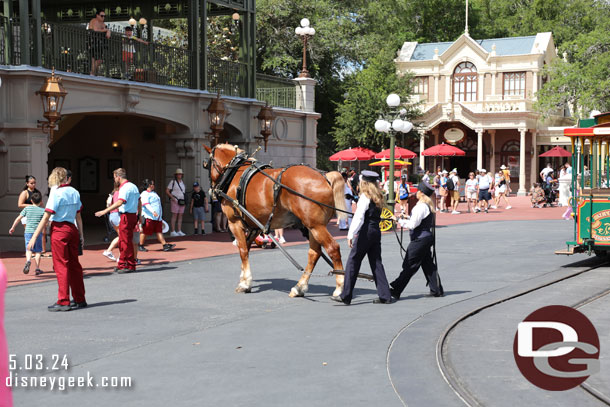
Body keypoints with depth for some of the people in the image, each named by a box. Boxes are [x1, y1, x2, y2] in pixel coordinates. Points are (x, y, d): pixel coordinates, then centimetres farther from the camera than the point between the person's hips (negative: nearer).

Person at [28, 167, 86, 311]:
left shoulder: (56, 193, -11)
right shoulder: (74, 192, 7)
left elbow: (46, 217, -15)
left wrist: (34, 237, -13)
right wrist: (81, 235, 19)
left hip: (59, 229, -6)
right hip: (72, 229, 6)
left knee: (61, 265, -2)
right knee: (74, 265, 13)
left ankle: (63, 302, -1)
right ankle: (79, 299, 20)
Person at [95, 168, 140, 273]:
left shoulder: (125, 188, -15)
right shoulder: (133, 186, 16)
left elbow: (120, 202, -29)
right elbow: (139, 202, 22)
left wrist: (104, 211, -31)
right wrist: (139, 215, 30)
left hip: (127, 216, -10)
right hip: (133, 215, 10)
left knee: (126, 242, -3)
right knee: (122, 241, 14)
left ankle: (130, 266, 1)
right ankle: (122, 265, 19)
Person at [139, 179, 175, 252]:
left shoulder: (154, 193, 23)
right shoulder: (144, 194, -6)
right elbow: (146, 204, -19)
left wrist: (160, 217, 30)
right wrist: (153, 212, -32)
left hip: (157, 217, 8)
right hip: (149, 217, -8)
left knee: (159, 231, 1)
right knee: (145, 232, -3)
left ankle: (165, 245, -7)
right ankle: (140, 246, 8)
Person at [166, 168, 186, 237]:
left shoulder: (182, 183, 16)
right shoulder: (172, 182, -5)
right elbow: (167, 191, -8)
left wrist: (185, 201, 13)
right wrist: (172, 198, -18)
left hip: (182, 202, 7)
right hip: (175, 201, -7)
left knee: (180, 216, 3)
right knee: (174, 216, -8)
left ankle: (179, 231, 4)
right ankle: (173, 232, -7)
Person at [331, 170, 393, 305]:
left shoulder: (365, 197, -11)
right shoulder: (378, 197, 13)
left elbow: (358, 217, -19)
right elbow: (377, 214, 13)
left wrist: (351, 234, -21)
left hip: (366, 232, -8)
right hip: (376, 232, 8)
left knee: (353, 262, -2)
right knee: (376, 263, 11)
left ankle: (346, 296, -1)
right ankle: (385, 296, 9)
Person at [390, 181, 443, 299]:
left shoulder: (421, 206, -19)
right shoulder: (429, 205, 12)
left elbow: (413, 224, -20)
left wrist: (401, 221, -7)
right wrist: (408, 218, 14)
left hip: (420, 239, -10)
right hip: (427, 237, 10)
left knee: (409, 266, -6)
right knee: (428, 265, 15)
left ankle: (395, 290, -3)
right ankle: (437, 290, 19)